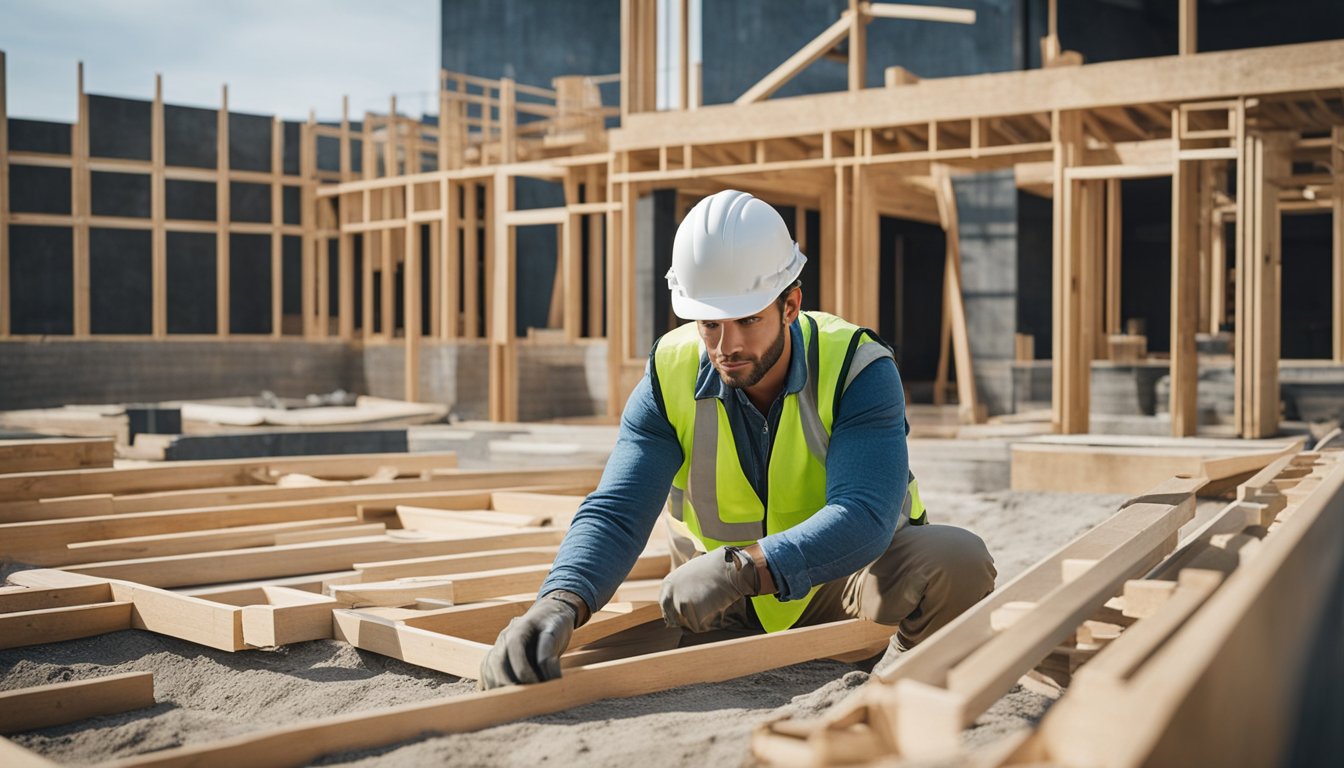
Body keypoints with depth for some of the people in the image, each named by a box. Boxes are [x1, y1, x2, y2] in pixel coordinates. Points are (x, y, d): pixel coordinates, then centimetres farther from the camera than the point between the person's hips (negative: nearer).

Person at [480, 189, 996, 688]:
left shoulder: (856, 370, -22)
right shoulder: (670, 379, -15)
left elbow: (862, 518, -35)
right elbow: (615, 514, -23)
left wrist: (738, 568, -51)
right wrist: (560, 602, -46)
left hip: (841, 573, -3)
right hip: (724, 605, 4)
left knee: (958, 563, -32)